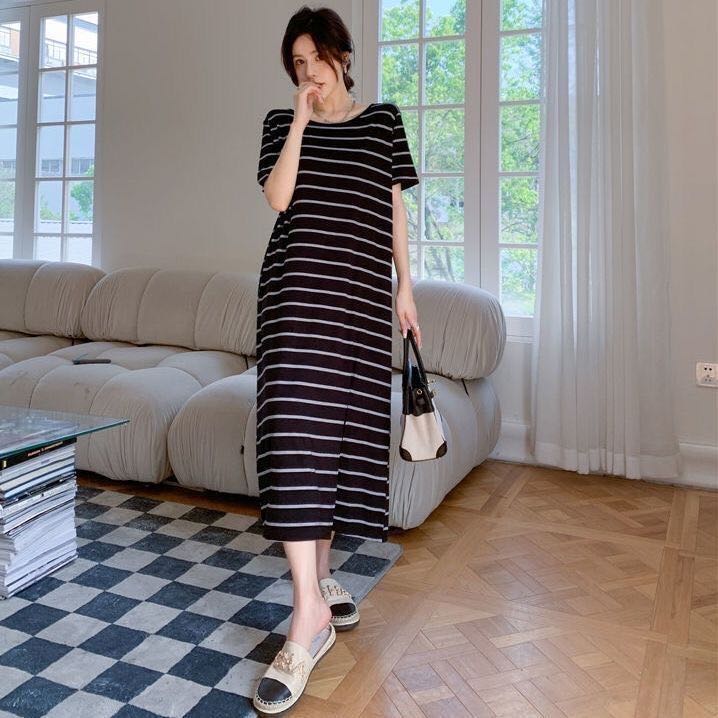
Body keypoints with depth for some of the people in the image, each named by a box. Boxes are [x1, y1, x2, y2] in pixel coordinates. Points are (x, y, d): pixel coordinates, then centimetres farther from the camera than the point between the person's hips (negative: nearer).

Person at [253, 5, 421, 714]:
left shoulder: (383, 120, 16)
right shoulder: (281, 124, 13)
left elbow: (396, 209, 13)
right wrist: (301, 122, -4)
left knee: (344, 429, 3)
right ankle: (309, 609, -14)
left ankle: (319, 577, 20)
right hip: (299, 289, -1)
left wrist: (405, 288, 8)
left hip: (363, 295, 2)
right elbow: (277, 198, -4)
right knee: (297, 424, -15)